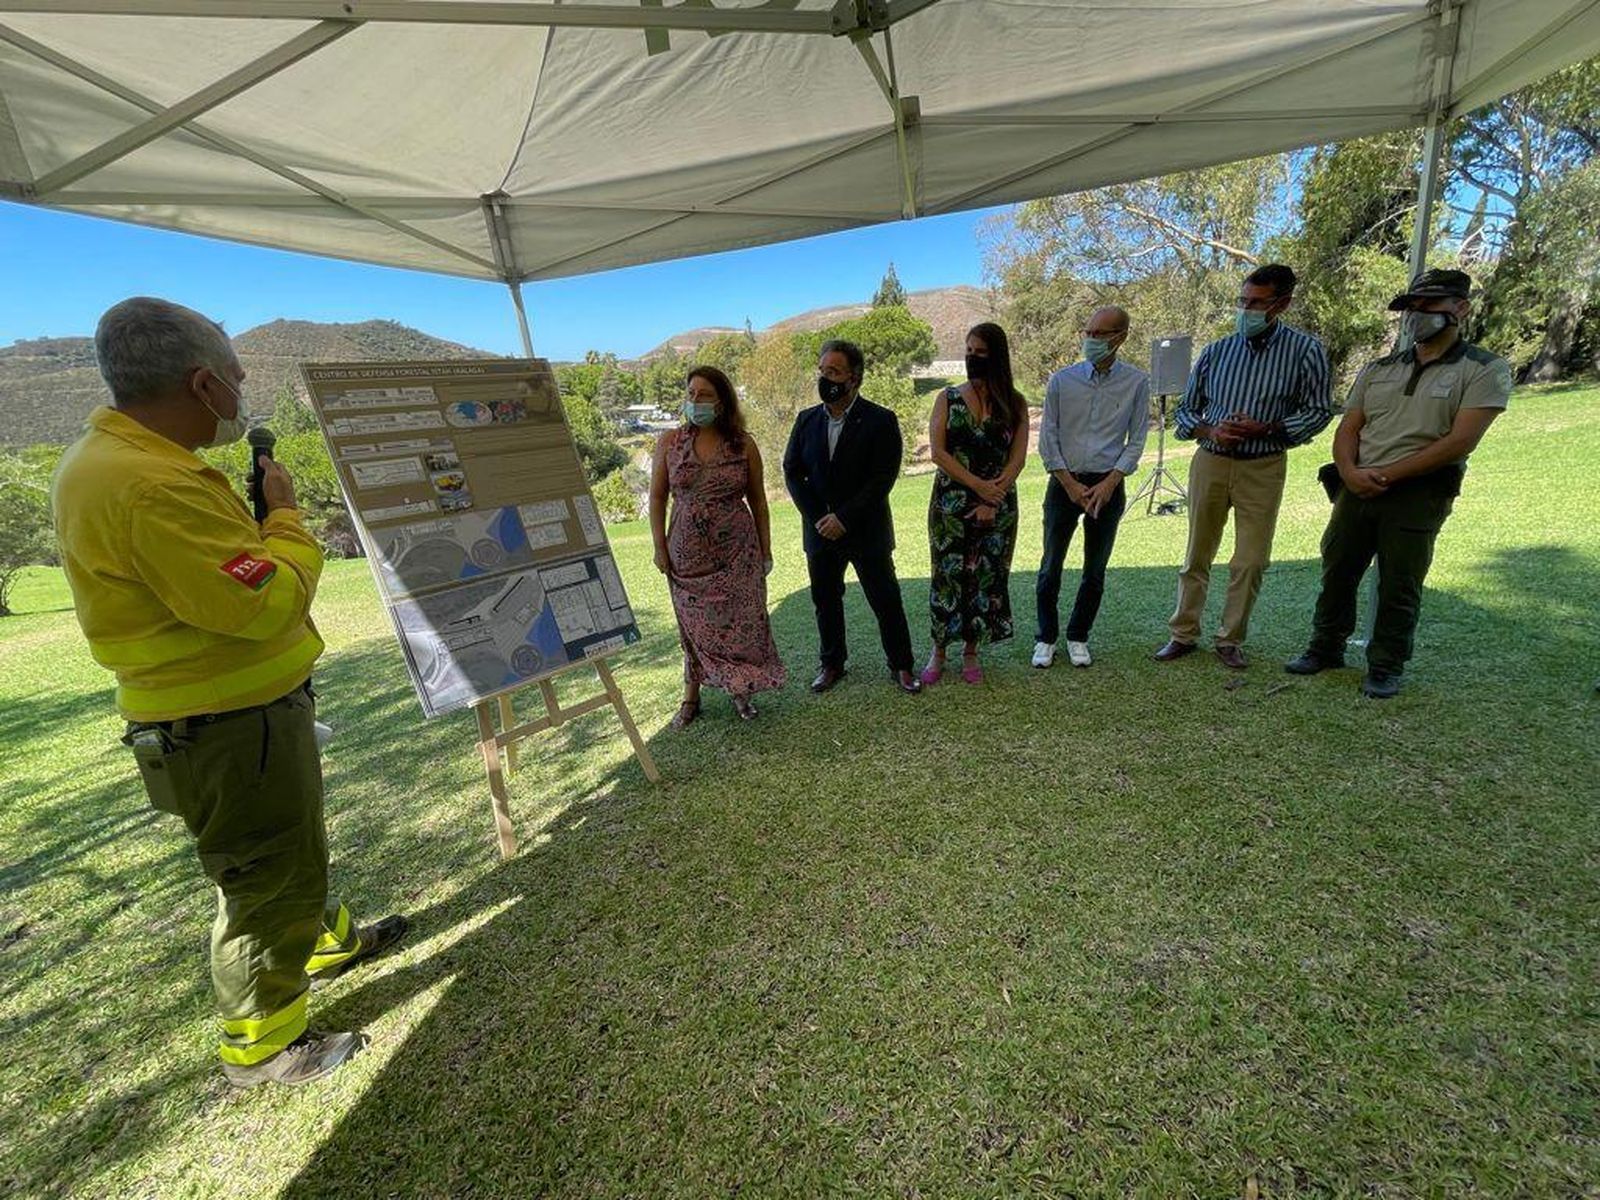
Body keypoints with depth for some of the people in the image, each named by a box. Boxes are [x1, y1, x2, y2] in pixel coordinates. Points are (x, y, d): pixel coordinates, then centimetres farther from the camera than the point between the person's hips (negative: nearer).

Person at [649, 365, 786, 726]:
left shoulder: (743, 445, -1)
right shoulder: (669, 443, 0)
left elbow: (758, 500, 5)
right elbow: (657, 496, 5)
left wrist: (765, 549, 4)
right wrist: (659, 547, -1)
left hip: (737, 551, 0)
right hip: (687, 552, 1)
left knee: (741, 622, 4)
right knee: (695, 625, 10)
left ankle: (740, 691, 25)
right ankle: (691, 698, 25)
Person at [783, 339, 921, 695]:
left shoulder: (880, 421, -9)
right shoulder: (807, 420, 5)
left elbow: (883, 478, -14)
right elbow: (792, 472, 4)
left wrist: (844, 518, -18)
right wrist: (816, 518, -9)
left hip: (866, 531, -4)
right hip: (820, 530, 4)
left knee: (885, 600, 5)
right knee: (825, 600, 14)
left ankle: (901, 666, 23)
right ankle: (831, 663, 32)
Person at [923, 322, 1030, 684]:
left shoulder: (1015, 403, 5)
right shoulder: (948, 398, 4)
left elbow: (1018, 457, -1)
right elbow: (938, 452, -6)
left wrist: (992, 499, -14)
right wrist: (978, 485, -15)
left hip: (998, 505, 1)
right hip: (951, 502, -1)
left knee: (987, 575, 5)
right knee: (948, 574, 1)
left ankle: (971, 651, 20)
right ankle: (939, 650, 16)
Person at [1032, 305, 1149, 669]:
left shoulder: (1136, 382, -1)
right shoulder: (1062, 380, -2)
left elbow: (1136, 441, 2)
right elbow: (1047, 439, -2)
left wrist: (1109, 483, -10)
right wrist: (1071, 485, -8)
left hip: (1109, 486, 1)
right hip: (1064, 483, 0)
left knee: (1095, 571, 9)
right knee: (1050, 568, 3)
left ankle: (1078, 637, 25)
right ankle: (1045, 638, 18)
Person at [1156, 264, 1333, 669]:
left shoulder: (1305, 350, -1)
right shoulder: (1216, 351, 4)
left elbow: (1319, 411, 2)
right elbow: (1185, 410, 10)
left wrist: (1267, 428, -15)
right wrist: (1210, 431, -11)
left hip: (1263, 468, -1)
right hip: (1210, 462, 2)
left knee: (1251, 561, 3)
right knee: (1197, 556, 7)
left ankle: (1230, 640, 17)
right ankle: (1184, 634, 18)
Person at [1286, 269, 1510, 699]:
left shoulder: (1485, 370, 0)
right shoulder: (1378, 369, 14)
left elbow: (1460, 441, -11)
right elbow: (1348, 430, 8)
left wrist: (1386, 475, -15)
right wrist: (1350, 472, -11)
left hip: (1418, 494, -4)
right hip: (1357, 489, 4)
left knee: (1399, 586, 2)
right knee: (1337, 572, 8)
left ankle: (1385, 666, 15)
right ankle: (1326, 648, 23)